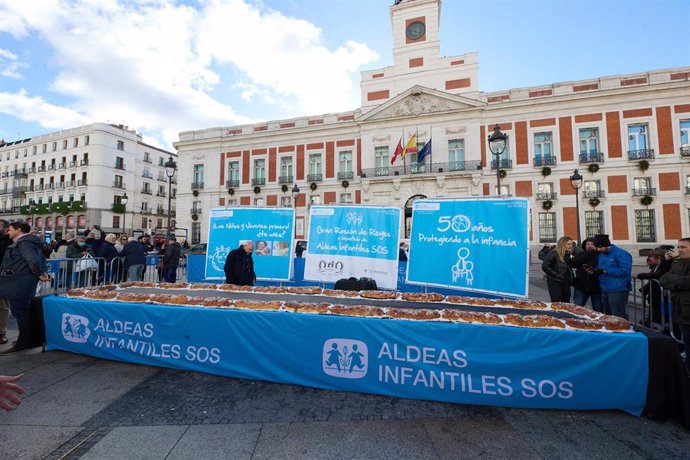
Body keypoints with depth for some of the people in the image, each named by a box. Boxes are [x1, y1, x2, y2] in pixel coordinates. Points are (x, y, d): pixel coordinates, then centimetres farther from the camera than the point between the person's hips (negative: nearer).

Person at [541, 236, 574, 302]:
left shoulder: (568, 254, 9)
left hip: (566, 283, 7)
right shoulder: (553, 254, -13)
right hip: (555, 283, -7)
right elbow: (545, 267, -19)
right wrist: (557, 275, -16)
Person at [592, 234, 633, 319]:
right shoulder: (601, 255, 14)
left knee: (618, 316, -3)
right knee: (607, 315, 17)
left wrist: (605, 271, -22)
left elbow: (625, 270, -21)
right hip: (604, 290, 8)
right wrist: (595, 270, -1)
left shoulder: (621, 254, -11)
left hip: (618, 290, -8)